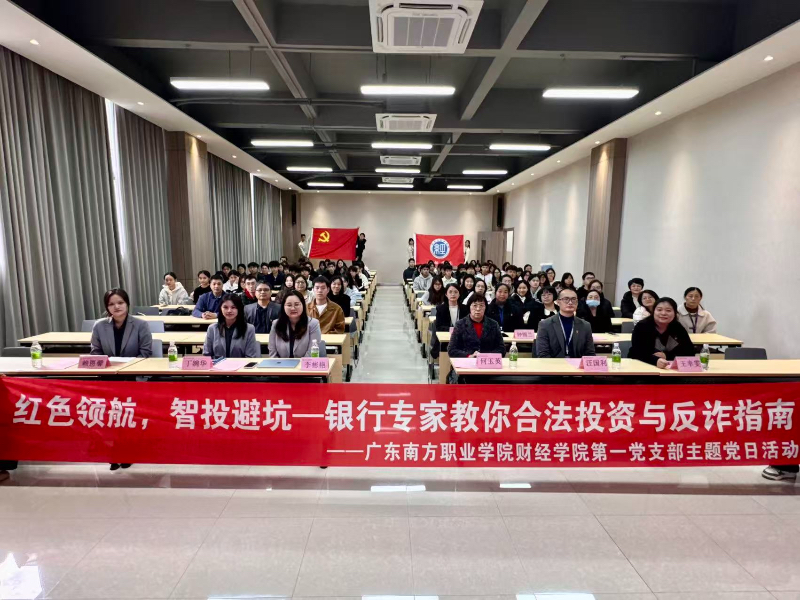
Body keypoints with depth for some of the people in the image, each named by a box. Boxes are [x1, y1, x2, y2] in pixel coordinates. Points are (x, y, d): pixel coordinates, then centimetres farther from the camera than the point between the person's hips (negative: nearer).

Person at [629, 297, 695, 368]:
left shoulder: (678, 327, 0)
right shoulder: (642, 326, -13)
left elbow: (690, 351, -3)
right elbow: (637, 352, -23)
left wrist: (666, 356, -17)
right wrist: (656, 360, -40)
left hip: (672, 369, 4)